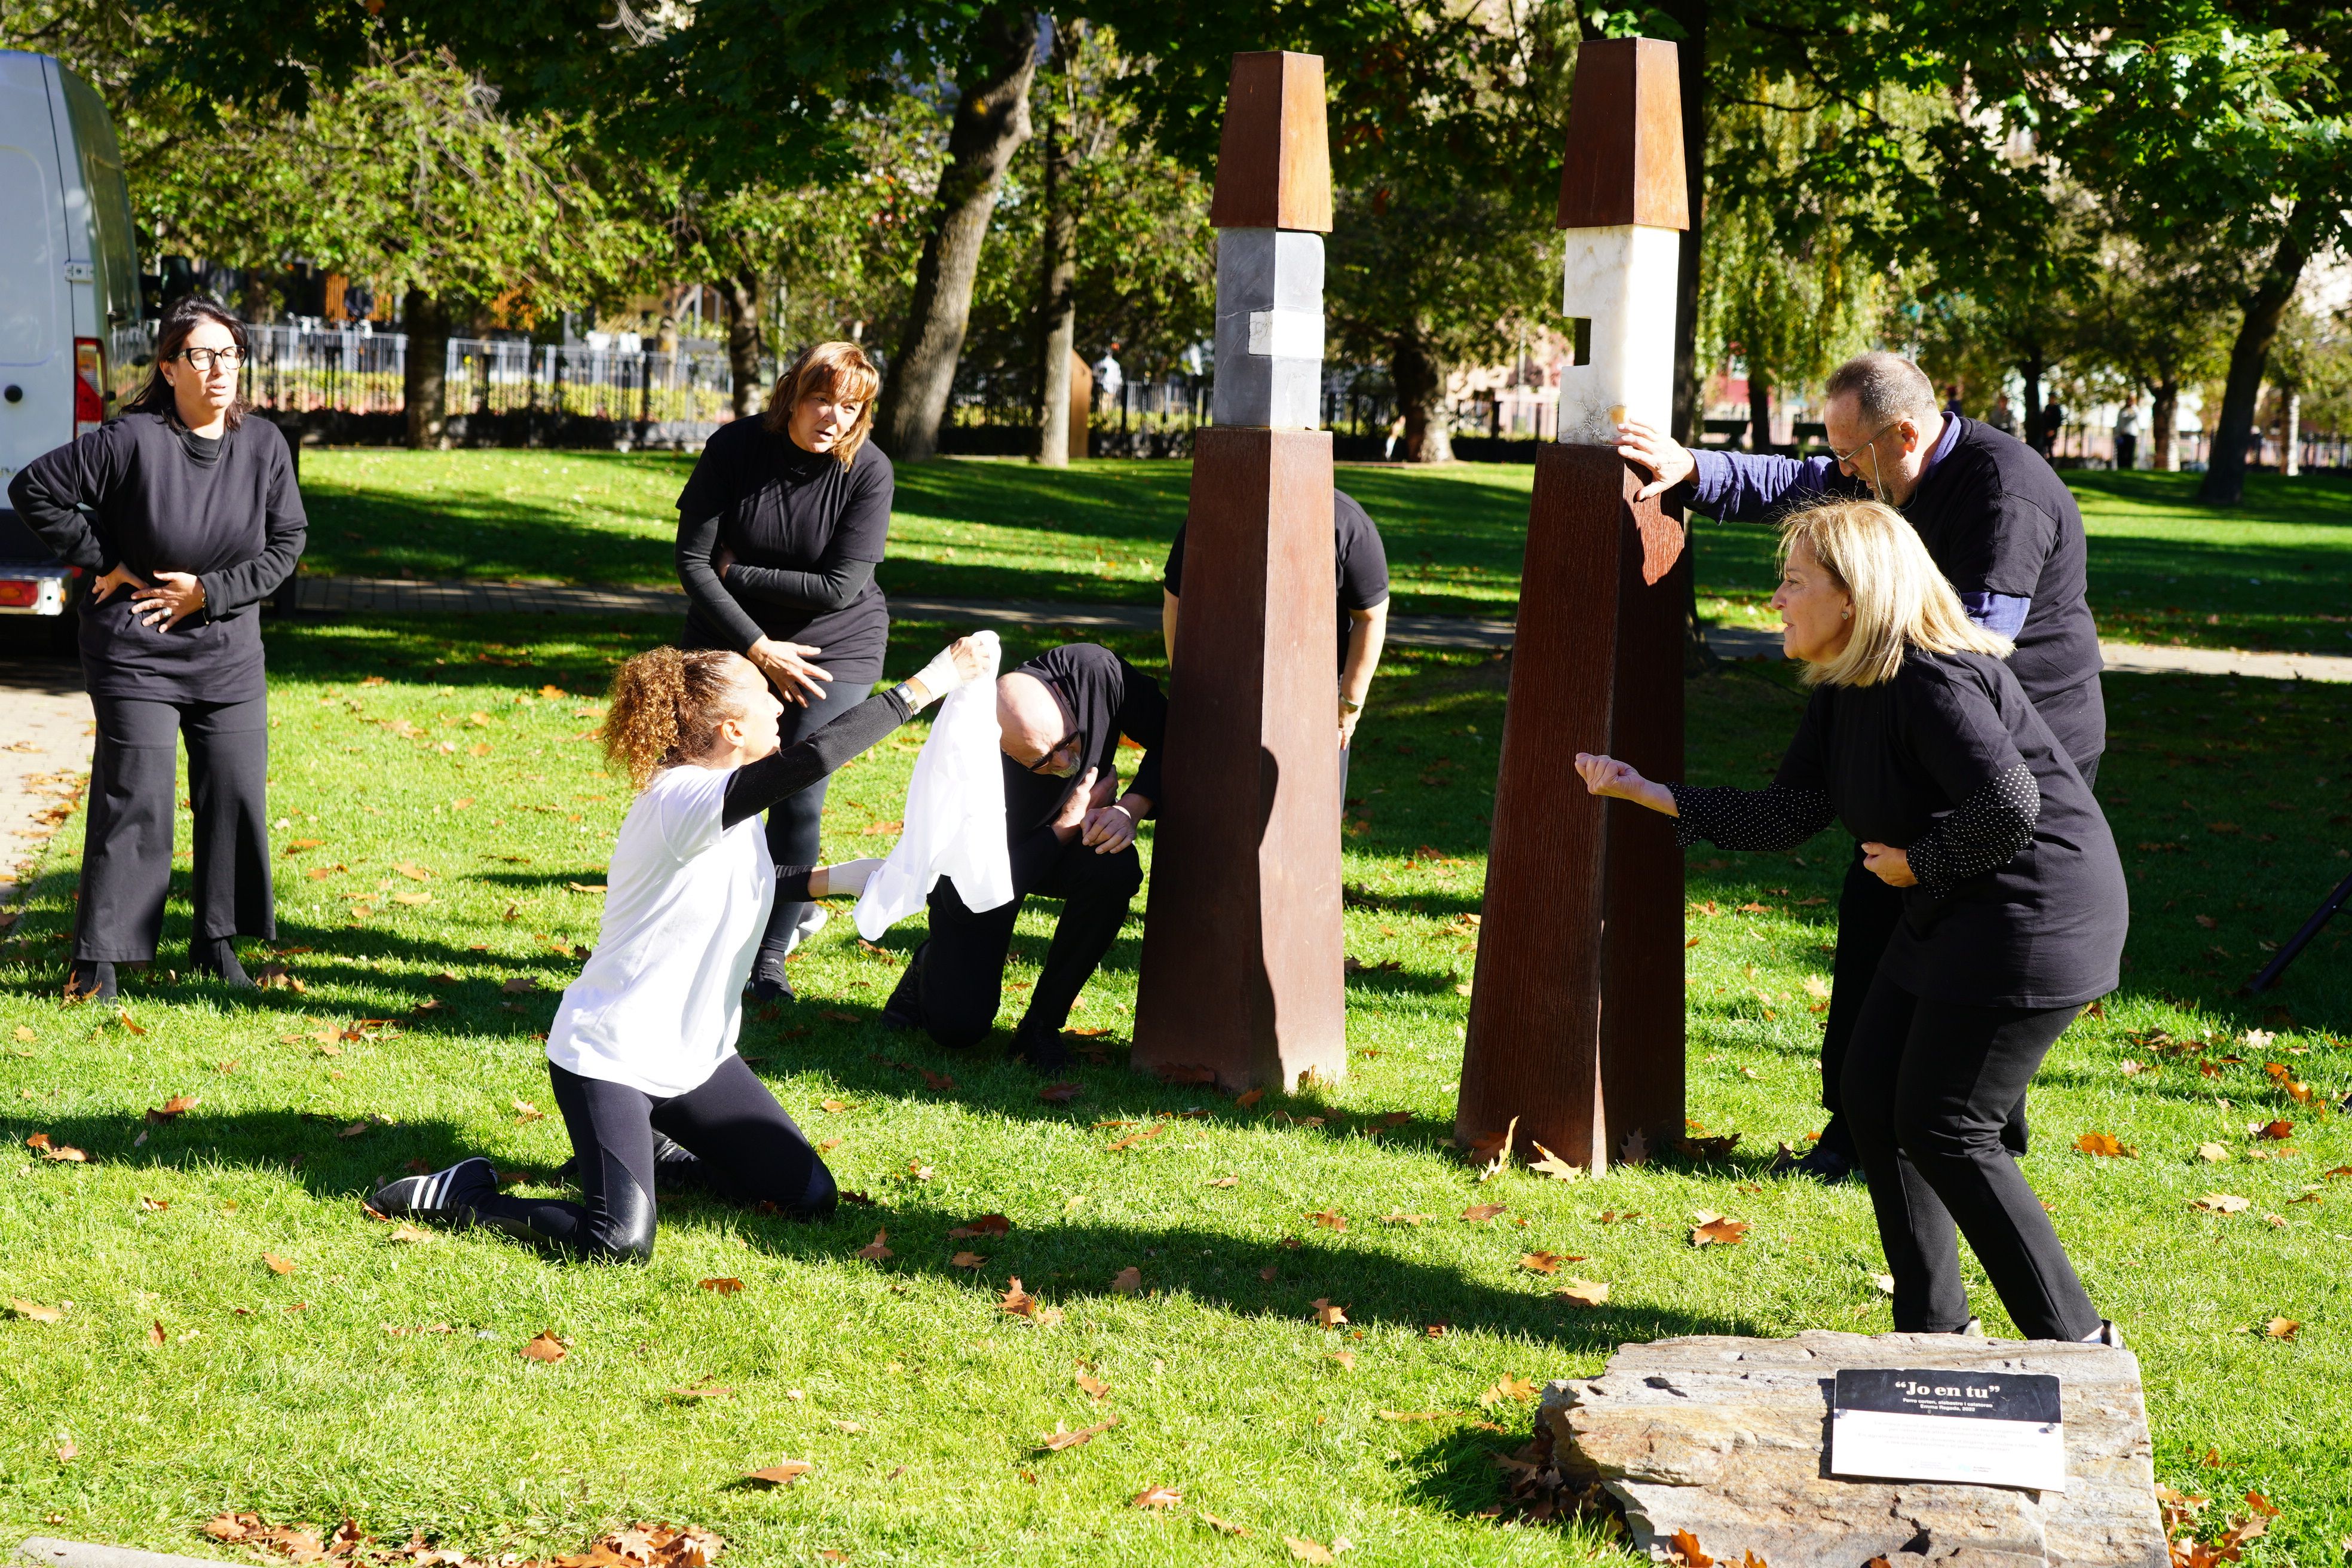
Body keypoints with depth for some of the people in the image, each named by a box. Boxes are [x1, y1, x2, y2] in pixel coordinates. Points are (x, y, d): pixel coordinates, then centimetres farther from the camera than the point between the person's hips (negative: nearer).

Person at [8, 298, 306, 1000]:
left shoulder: (264, 444, -4)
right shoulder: (132, 441, -16)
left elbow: (288, 541, 3)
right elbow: (34, 489, -9)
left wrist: (210, 591, -8)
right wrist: (103, 563, -9)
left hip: (229, 653, 4)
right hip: (134, 655, -4)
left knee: (237, 794, 5)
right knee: (134, 800, -4)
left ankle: (215, 942, 21)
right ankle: (99, 956, 6)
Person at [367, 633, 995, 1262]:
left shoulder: (729, 811, 3)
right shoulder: (683, 801, -26)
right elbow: (811, 758, -41)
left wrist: (838, 878, 10)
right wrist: (926, 686, -37)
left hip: (695, 1057, 9)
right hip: (607, 1059, -9)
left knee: (810, 1197, 3)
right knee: (621, 1243, -24)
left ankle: (649, 1151, 21)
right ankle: (465, 1193, 0)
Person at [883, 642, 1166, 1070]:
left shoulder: (1092, 670, -31)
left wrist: (1130, 809, -30)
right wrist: (1070, 821, -29)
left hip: (1074, 840, 3)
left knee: (1116, 868, -34)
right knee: (958, 1028, -14)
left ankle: (1042, 1022, -13)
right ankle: (932, 967, 26)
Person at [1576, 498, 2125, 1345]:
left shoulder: (1934, 681, -22)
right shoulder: (1842, 691, 8)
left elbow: (2009, 805, -31)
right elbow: (1787, 815, 8)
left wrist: (1916, 862, -16)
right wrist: (1647, 792, 3)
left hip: (2033, 916, -10)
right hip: (1951, 919, 10)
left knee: (1943, 1128, -9)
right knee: (1873, 1095, 10)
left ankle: (2073, 1337, 0)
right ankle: (1933, 1326, 19)